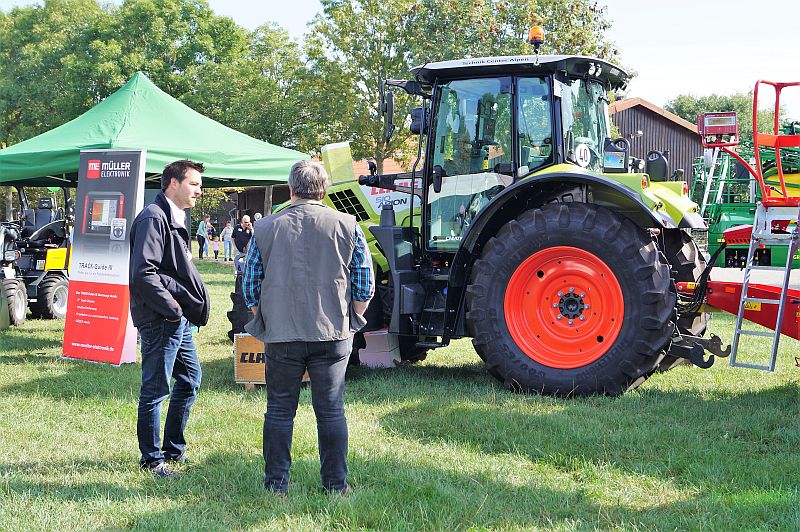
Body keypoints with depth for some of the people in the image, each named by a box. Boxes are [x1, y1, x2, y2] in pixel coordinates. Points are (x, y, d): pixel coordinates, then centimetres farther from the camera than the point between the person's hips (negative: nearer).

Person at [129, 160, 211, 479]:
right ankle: (151, 458, 10)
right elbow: (143, 273, -24)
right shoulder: (154, 218, -16)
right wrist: (172, 308, -18)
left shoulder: (176, 218, 17)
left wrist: (184, 308, 12)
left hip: (179, 320, 11)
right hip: (161, 320, -10)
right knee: (156, 389, -1)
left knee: (191, 378, 17)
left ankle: (173, 448, 28)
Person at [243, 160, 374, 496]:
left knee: (279, 412, 10)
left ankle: (276, 485, 15)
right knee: (331, 411, 8)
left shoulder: (264, 229, 1)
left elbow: (250, 287, 4)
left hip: (280, 336, 0)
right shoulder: (347, 226, 0)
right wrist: (349, 320, 14)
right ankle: (335, 485, 13)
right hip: (333, 336, 0)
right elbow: (365, 286, 1)